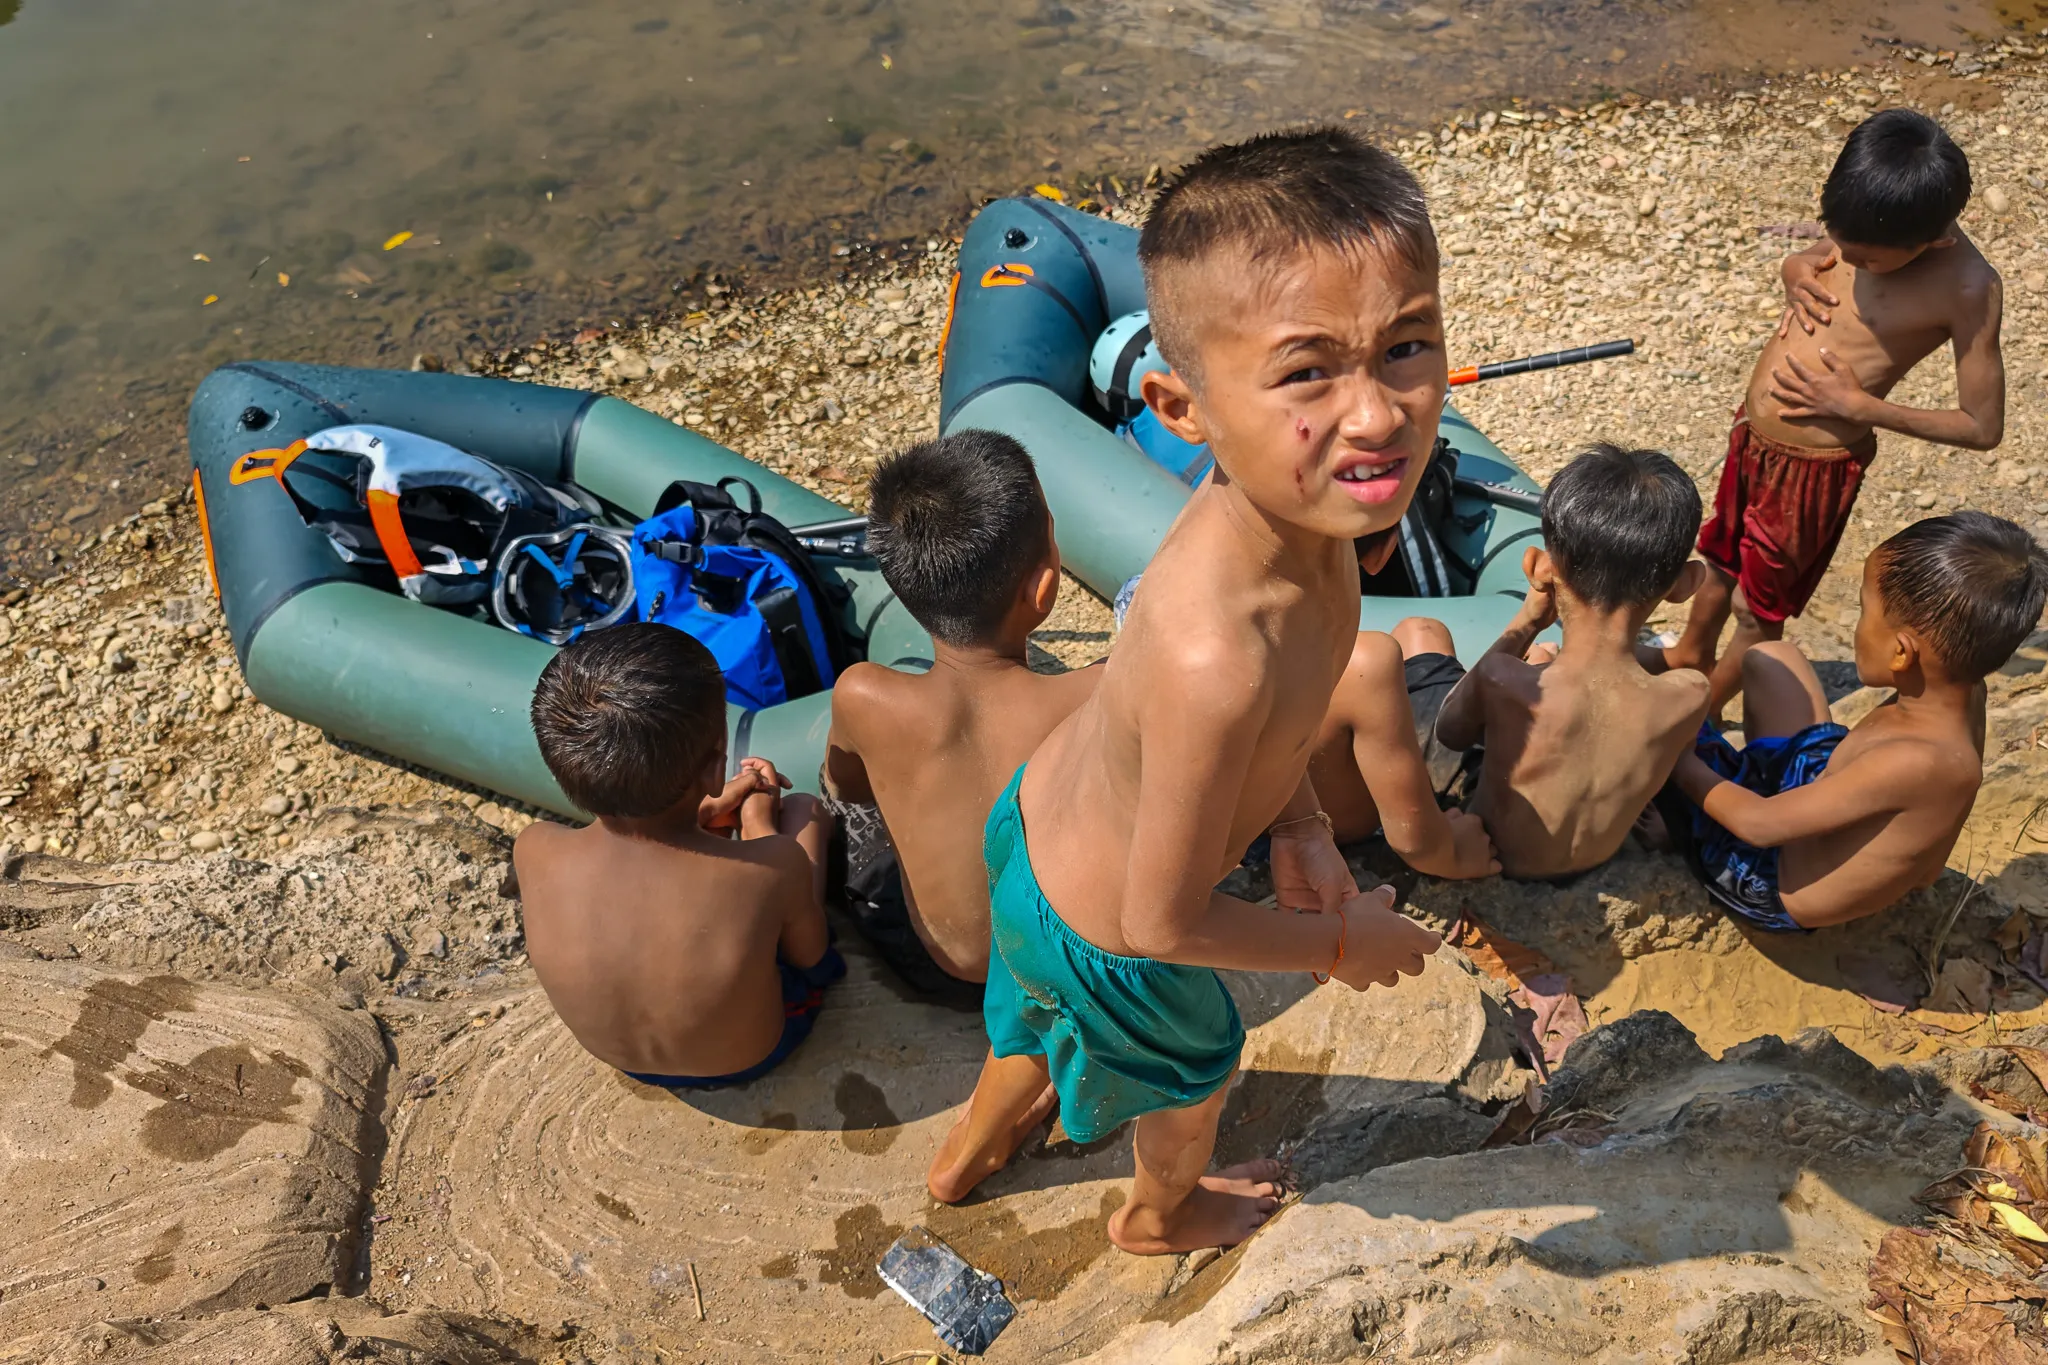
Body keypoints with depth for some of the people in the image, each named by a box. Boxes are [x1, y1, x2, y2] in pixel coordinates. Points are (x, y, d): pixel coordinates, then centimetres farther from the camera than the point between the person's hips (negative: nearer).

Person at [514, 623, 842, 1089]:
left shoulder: (535, 851, -31)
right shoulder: (775, 865, -39)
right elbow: (810, 955, -14)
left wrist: (707, 811, -1)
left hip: (620, 1060, 2)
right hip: (754, 1052, -2)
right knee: (805, 810, 13)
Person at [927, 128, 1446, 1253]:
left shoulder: (1293, 507, -22)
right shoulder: (1218, 654, -47)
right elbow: (1168, 924, -32)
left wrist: (1297, 824, -9)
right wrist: (1340, 942, -17)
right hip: (1103, 942, -6)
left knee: (1039, 1012, 38)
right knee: (1194, 1070, 29)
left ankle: (969, 1152, 73)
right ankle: (1163, 1213, 67)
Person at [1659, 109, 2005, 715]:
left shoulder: (1966, 288, -24)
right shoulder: (1869, 229, -9)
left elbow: (1983, 427, -18)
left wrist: (1856, 404, -23)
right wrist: (1798, 275, -11)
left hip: (1815, 466, -6)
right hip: (1752, 433, 7)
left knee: (1758, 609, 14)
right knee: (1721, 560, 29)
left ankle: (1701, 711, 37)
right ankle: (1692, 654, 56)